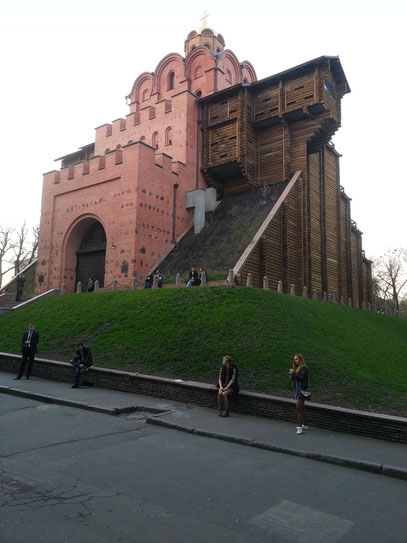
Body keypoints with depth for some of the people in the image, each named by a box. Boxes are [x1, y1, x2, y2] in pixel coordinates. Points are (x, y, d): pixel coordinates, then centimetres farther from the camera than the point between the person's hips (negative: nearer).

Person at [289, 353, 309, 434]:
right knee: (301, 407, 15)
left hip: (302, 389, -9)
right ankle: (304, 425, 23)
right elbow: (294, 379, 16)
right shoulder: (297, 367, 16)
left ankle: (300, 426, -10)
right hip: (297, 388, 9)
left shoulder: (303, 367, -11)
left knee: (299, 407, -12)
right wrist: (291, 375, -3)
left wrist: (294, 373, -22)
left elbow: (303, 378, -20)